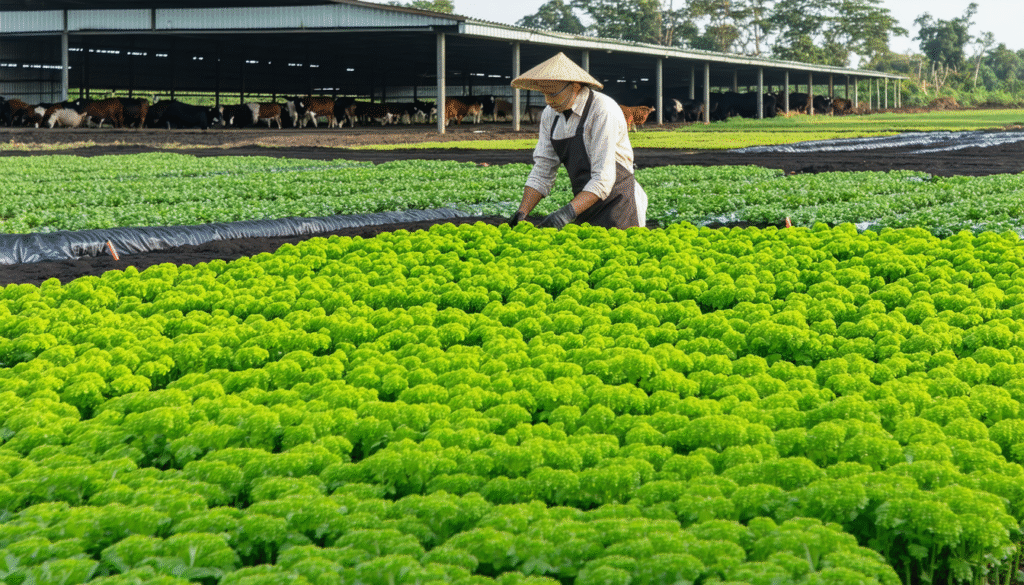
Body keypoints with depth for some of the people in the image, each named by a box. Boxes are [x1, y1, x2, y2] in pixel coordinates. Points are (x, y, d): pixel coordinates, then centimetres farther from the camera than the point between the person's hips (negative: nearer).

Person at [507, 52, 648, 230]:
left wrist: (568, 212, -33)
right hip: (585, 206, 6)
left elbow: (603, 179, -23)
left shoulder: (603, 110, -18)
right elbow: (542, 173, 7)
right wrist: (521, 214, -6)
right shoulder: (550, 115, 4)